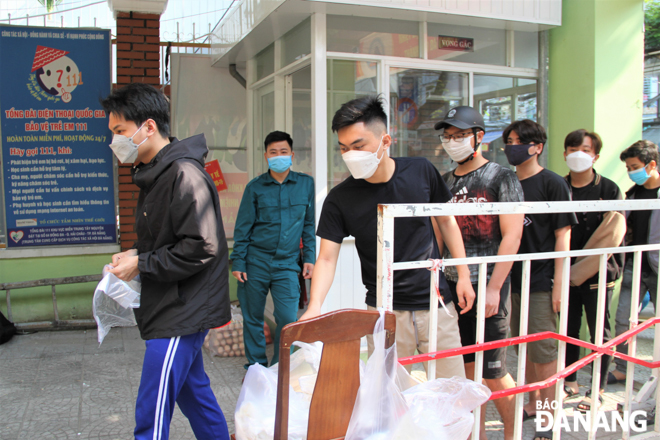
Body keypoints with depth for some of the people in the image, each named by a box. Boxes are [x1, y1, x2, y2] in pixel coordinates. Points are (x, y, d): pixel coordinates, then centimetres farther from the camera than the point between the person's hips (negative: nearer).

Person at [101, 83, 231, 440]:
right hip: (174, 311, 10)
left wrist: (141, 264, -16)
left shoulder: (185, 175, -19)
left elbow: (200, 249, -24)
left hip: (181, 313, -10)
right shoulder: (155, 175, 13)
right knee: (193, 391, 21)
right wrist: (134, 254, 4)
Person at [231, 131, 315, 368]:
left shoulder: (306, 183, 5)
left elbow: (309, 224, 11)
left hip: (287, 263, 0)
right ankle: (256, 365, 24)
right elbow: (242, 227, 3)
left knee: (288, 318, -7)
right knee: (252, 317, 7)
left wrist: (309, 258, 5)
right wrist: (238, 262, -2)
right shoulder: (255, 187, 1)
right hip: (256, 261, 0)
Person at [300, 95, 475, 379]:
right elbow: (327, 258, -9)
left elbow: (446, 221, 8)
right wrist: (314, 307, -25)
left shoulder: (421, 171, -4)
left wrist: (463, 276, 6)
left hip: (437, 304, 2)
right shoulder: (340, 199, -10)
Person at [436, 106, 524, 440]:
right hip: (451, 285, 5)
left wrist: (493, 288, -15)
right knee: (467, 367, 11)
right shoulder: (445, 181, 11)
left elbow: (512, 237, -9)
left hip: (487, 287, -5)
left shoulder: (501, 178, -3)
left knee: (493, 372, 0)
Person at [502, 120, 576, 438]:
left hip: (541, 282, -6)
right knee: (525, 348, 16)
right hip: (514, 280, 6)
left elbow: (562, 236, -9)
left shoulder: (552, 184, -7)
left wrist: (558, 284, -14)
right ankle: (533, 403, 32)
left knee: (544, 351, 0)